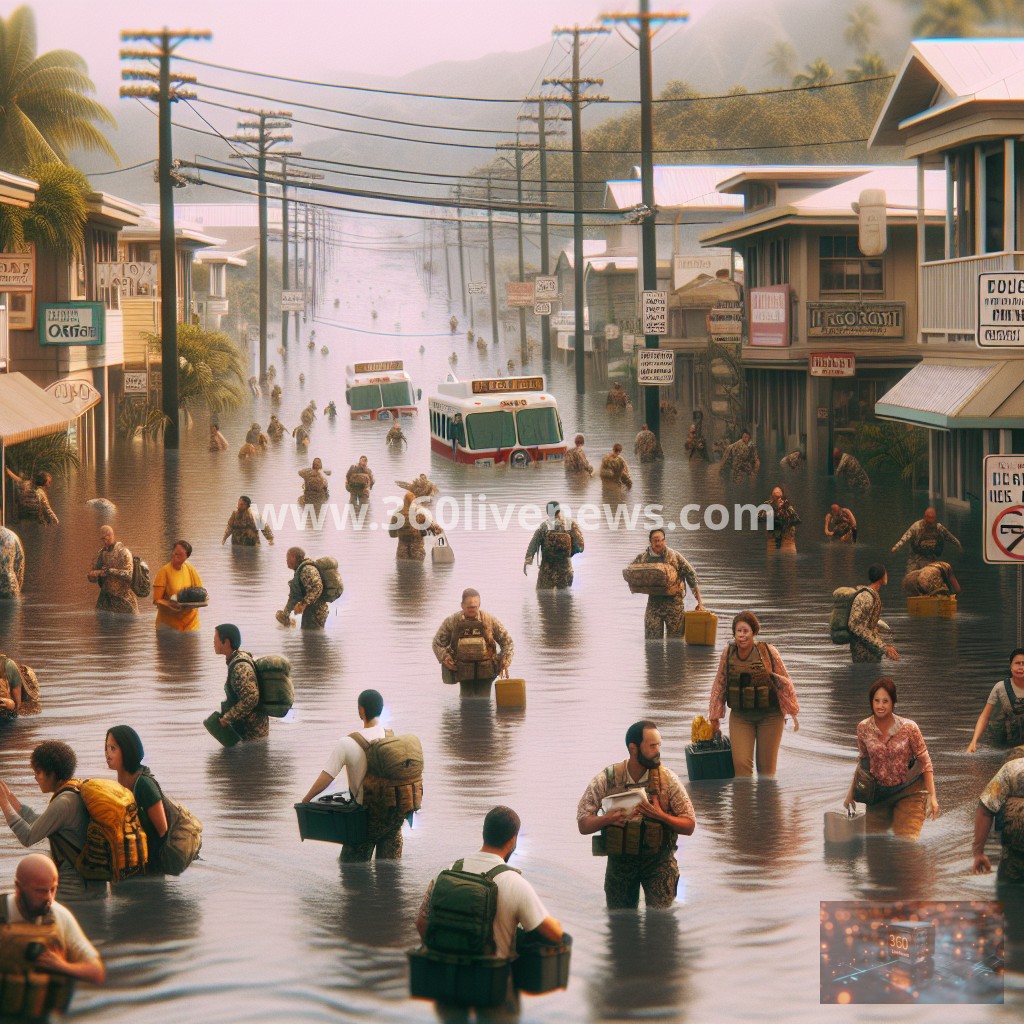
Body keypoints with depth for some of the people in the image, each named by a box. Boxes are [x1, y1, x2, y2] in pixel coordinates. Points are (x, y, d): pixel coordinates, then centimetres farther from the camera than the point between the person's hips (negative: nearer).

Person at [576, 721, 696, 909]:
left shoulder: (667, 778, -6)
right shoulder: (605, 780, -6)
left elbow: (689, 826, -4)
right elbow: (583, 826, -5)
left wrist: (661, 816, -22)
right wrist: (606, 819, -25)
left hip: (658, 859, -1)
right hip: (619, 858, 1)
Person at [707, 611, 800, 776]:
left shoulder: (768, 652, -10)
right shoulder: (728, 653, -2)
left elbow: (785, 682, 0)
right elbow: (719, 685, 8)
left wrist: (793, 714, 3)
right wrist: (714, 718, 11)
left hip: (769, 716, -2)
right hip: (740, 717, 2)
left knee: (766, 766, 4)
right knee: (741, 763, -12)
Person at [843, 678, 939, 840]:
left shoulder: (908, 728, -16)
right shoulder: (863, 728, -7)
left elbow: (925, 762, -8)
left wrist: (932, 796, -12)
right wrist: (851, 793, 10)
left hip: (907, 791, -3)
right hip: (878, 793, 3)